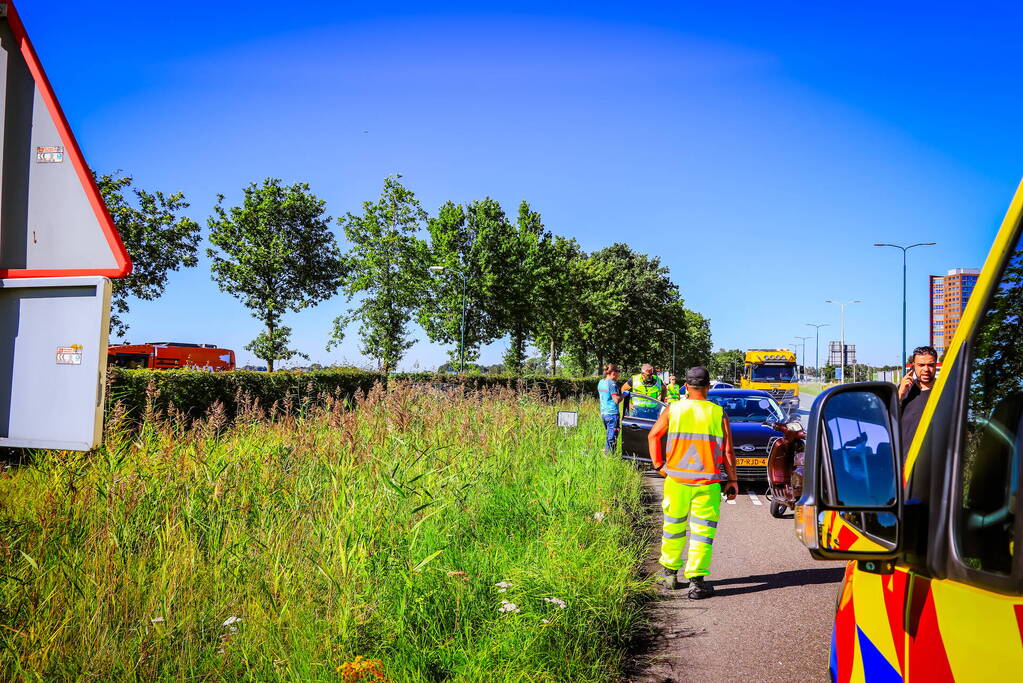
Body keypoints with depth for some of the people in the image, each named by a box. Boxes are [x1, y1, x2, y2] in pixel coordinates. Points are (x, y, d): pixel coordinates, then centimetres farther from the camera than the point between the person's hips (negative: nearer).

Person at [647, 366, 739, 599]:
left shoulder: (673, 410, 1)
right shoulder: (718, 414, -2)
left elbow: (653, 436, 6)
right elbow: (728, 451, -2)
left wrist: (658, 464, 15)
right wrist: (732, 480, 5)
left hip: (676, 480, 2)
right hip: (707, 484, -2)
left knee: (673, 527, 16)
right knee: (703, 531, 3)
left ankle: (669, 572, 29)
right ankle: (696, 580, -3)